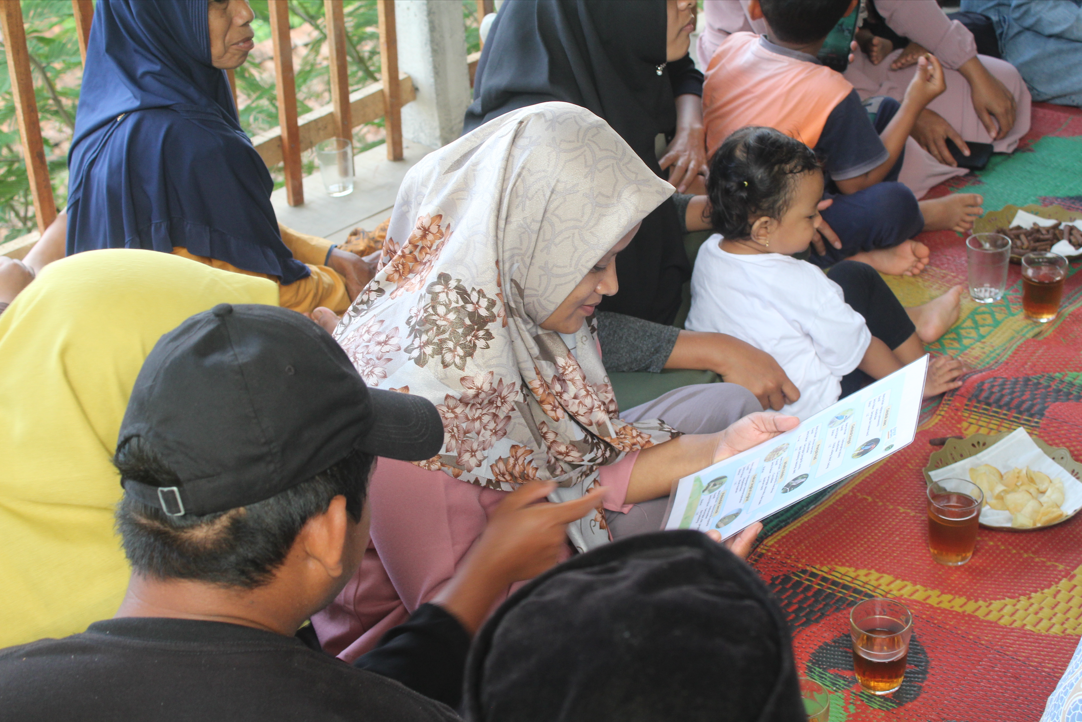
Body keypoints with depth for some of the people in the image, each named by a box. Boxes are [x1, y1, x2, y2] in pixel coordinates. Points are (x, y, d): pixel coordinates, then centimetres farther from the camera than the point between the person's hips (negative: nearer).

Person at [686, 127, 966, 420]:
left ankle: (911, 317, 34)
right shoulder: (801, 285, -30)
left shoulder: (707, 253, -9)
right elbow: (855, 349, -17)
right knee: (857, 278, 2)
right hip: (805, 407, -7)